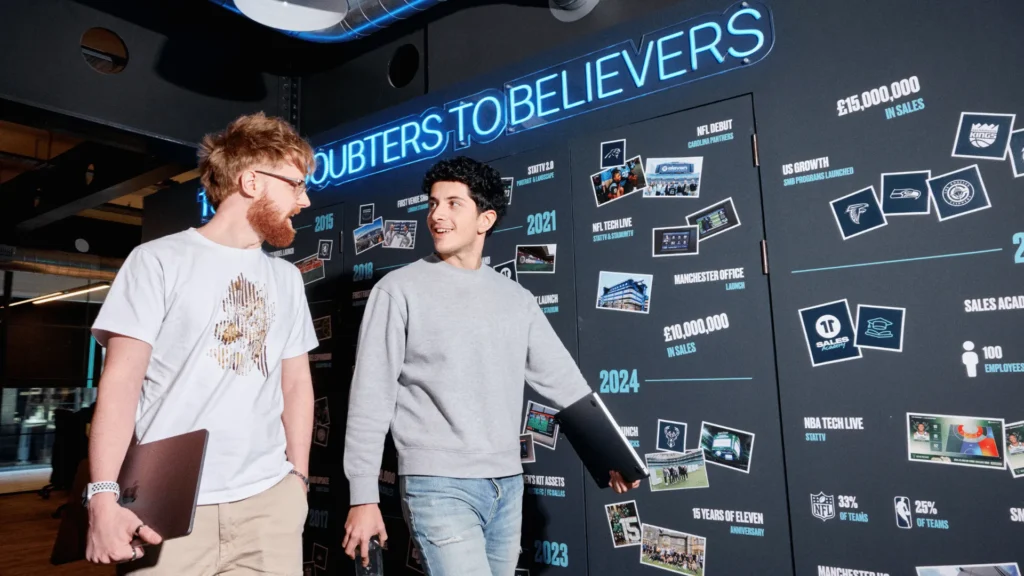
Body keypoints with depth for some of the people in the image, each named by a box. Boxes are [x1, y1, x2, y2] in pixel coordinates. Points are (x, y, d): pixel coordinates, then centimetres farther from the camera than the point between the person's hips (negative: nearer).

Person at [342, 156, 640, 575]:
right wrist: (363, 496, -7)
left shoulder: (516, 299, 8)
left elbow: (564, 380, 9)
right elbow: (370, 399, -6)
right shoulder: (399, 290, -5)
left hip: (507, 486, 5)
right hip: (438, 487, -4)